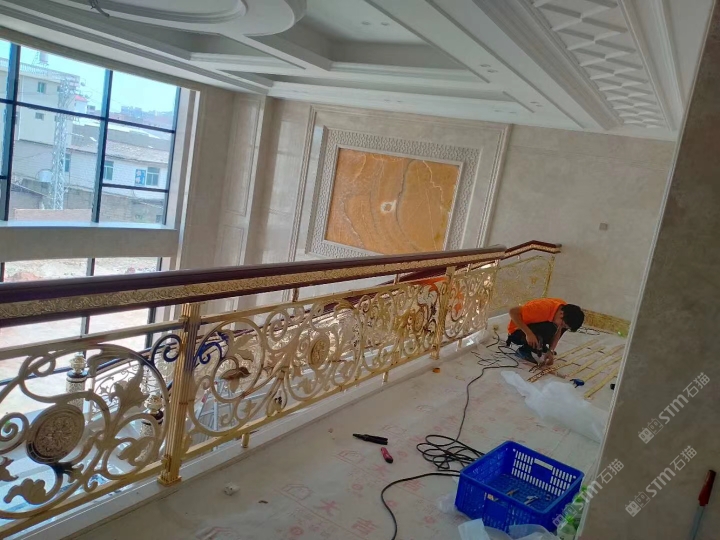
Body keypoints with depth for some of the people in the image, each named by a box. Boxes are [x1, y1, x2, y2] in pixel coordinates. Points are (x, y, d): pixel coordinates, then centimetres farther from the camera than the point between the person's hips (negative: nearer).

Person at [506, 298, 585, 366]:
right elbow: (513, 312, -35)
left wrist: (551, 351, -19)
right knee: (547, 329, -31)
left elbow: (558, 331, -5)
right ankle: (525, 349, -9)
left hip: (535, 327, 7)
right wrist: (529, 333, -40)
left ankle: (541, 347, 7)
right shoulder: (543, 308, -35)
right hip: (517, 331, -7)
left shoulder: (565, 309, -14)